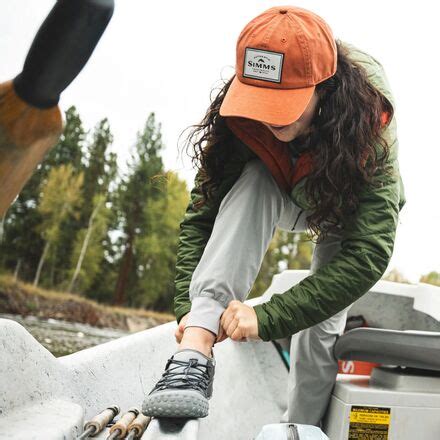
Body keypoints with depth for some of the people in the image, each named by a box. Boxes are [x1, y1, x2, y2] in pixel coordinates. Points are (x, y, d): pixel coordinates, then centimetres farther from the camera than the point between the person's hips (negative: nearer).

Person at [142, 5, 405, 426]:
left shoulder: (369, 130, -38)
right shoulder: (242, 121, -31)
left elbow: (369, 253, -43)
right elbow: (200, 217, -27)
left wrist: (268, 317, -49)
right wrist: (188, 308, -39)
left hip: (348, 216, -1)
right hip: (283, 197, 1)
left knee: (320, 326, -16)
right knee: (252, 183, -32)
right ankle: (196, 348, -42)